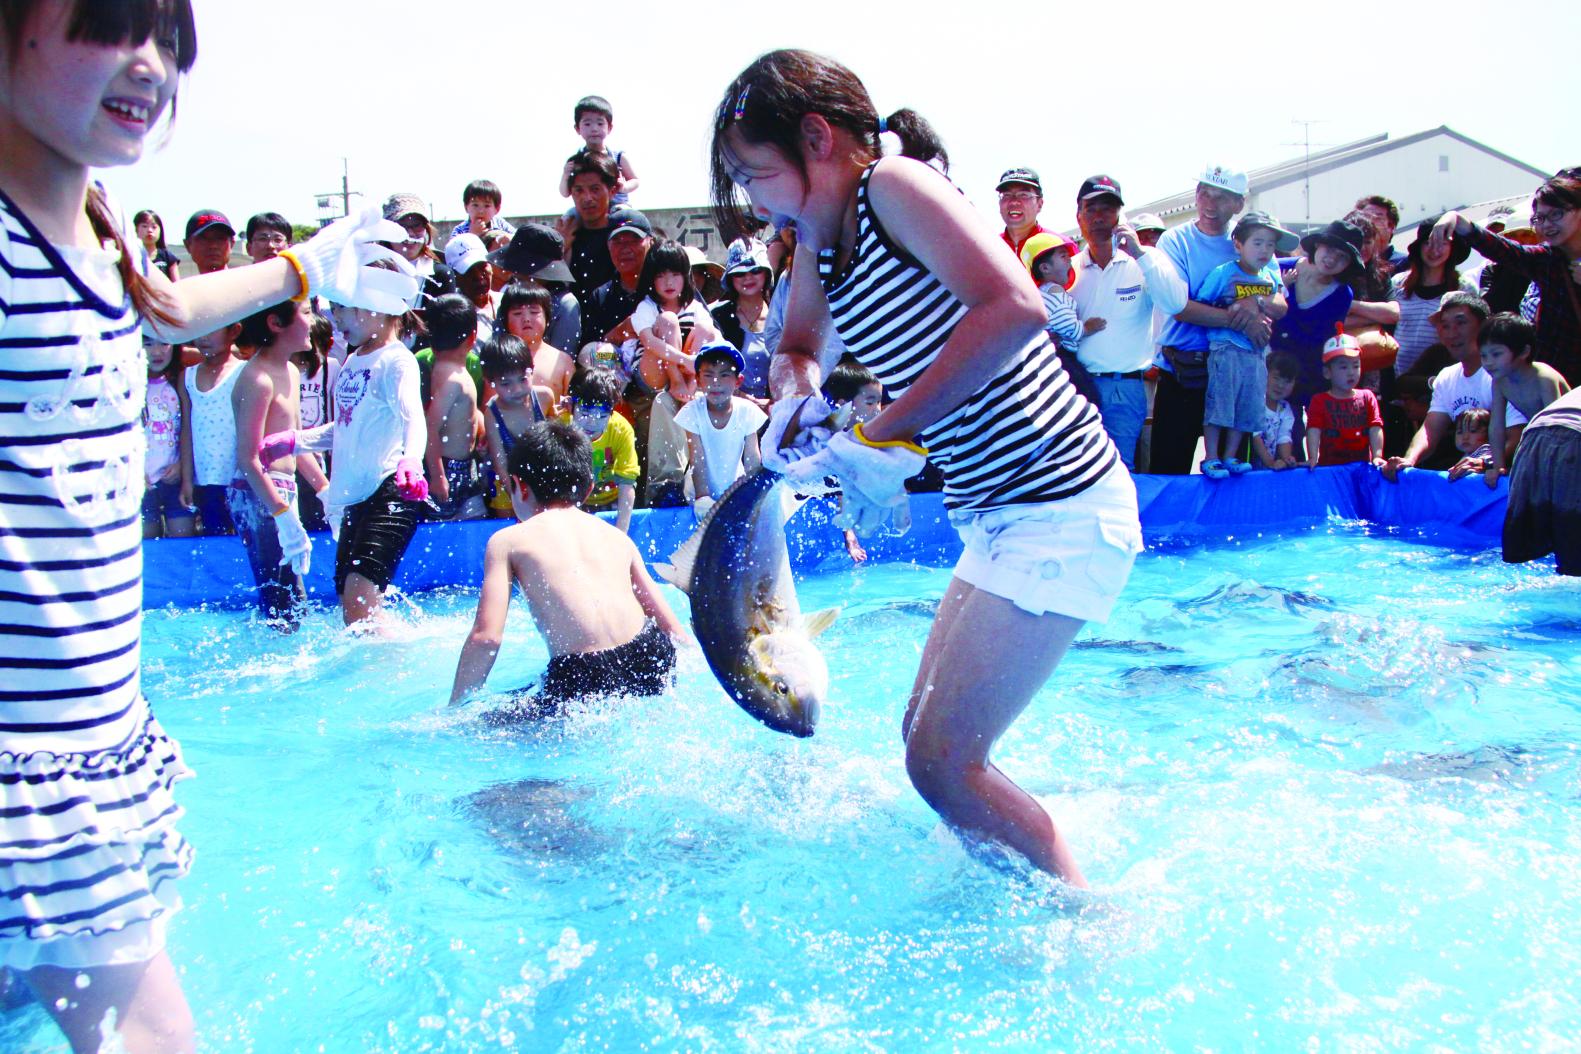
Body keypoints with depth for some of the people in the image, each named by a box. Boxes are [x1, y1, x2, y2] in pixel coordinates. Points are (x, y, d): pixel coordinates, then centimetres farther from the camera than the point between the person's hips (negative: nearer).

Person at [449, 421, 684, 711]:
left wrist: (454, 708, 9)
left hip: (582, 682, -4)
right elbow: (671, 626, 19)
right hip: (650, 670, 5)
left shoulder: (507, 540, 9)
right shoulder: (617, 536, 20)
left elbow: (486, 637, -1)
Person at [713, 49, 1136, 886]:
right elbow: (796, 349, 26)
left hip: (1060, 509, -10)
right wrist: (795, 396, 1)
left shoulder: (894, 188, -15)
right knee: (926, 737, 16)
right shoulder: (820, 239, 11)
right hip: (997, 518, 10)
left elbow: (1014, 309, -30)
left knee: (941, 761, -9)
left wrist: (884, 438, -27)